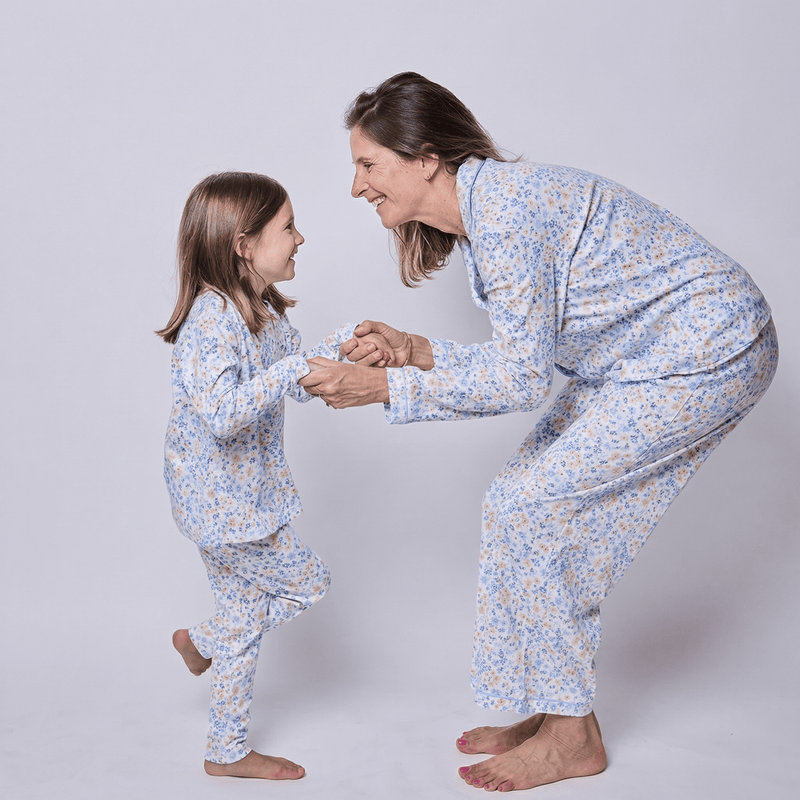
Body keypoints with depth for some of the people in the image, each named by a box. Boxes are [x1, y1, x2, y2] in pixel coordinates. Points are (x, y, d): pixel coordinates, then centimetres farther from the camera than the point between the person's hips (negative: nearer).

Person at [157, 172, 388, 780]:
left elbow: (297, 380, 14)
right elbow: (221, 415, -35)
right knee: (306, 583, 4)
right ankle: (204, 639, 23)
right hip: (220, 499, -10)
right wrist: (291, 371, -37)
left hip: (239, 495, 10)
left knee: (245, 618, 17)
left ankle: (229, 751, 32)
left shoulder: (265, 312, 6)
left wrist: (344, 344, 0)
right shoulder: (210, 319, -25)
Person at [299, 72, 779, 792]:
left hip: (709, 354, -10)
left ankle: (572, 738, 6)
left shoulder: (504, 207, -24)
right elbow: (528, 360, 7)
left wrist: (386, 389, -22)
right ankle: (558, 711, 21)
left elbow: (522, 379, -24)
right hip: (645, 355, 10)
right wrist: (418, 352, -3)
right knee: (548, 508, 7)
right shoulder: (480, 210, 7)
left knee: (525, 507, -10)